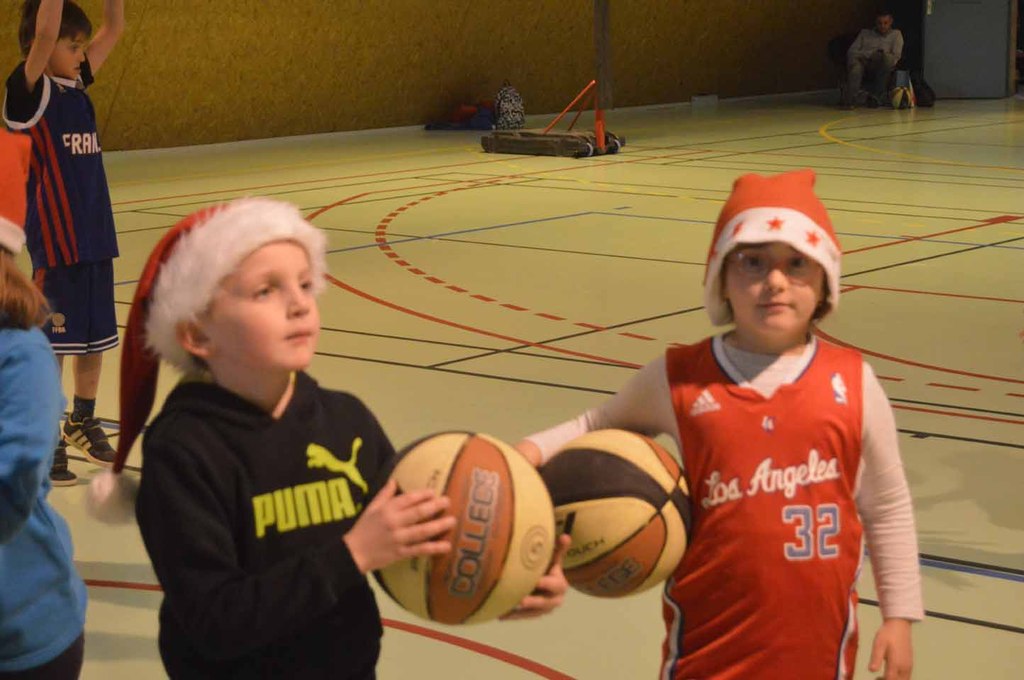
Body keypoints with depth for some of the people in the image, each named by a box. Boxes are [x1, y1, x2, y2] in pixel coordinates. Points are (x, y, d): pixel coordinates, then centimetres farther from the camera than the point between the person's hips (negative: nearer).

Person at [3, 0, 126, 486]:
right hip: (55, 240, -7)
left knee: (95, 335, 16)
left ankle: (83, 422, 32)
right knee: (52, 343, -1)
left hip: (95, 234, 7)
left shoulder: (77, 85, 9)